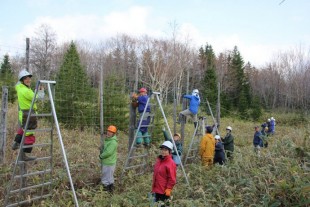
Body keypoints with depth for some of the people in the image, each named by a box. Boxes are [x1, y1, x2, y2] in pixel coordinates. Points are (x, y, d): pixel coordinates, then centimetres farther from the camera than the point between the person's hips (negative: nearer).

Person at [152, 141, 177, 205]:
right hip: (157, 190, 8)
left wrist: (168, 189, -16)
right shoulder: (159, 160, 7)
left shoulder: (170, 163, -18)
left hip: (164, 191, -8)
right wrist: (154, 187, 21)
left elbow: (172, 179, -18)